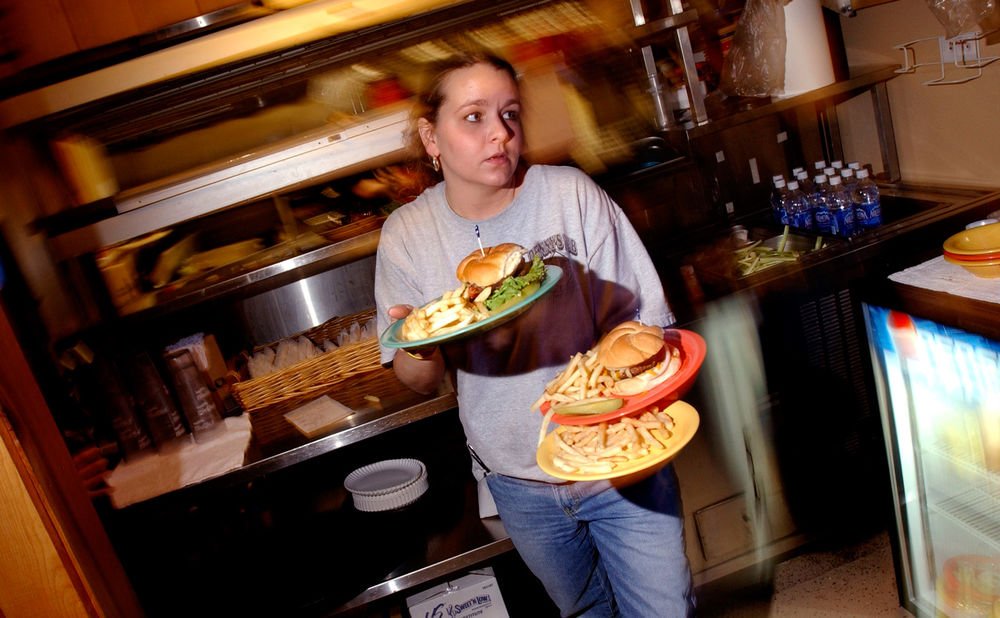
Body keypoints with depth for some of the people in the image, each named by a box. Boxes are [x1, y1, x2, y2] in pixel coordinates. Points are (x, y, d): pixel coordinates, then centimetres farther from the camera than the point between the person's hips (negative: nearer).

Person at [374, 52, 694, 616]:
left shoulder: (572, 194, -15)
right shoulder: (406, 234, -8)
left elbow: (642, 320, -11)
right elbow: (420, 381, -3)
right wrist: (417, 346, -26)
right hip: (516, 480, 3)